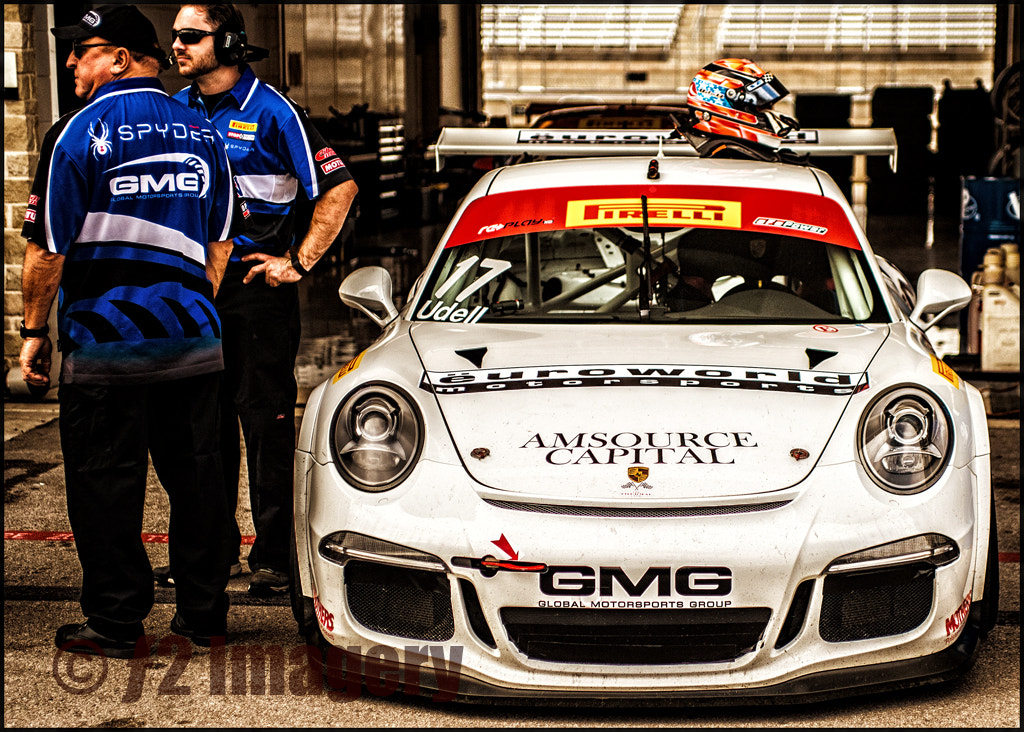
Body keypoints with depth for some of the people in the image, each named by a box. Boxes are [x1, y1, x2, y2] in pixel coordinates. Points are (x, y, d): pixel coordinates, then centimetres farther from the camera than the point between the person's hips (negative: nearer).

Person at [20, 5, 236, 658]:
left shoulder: (81, 131, -8)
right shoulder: (202, 132, 10)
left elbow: (48, 248, -9)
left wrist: (34, 328, 1)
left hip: (107, 341, -5)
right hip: (194, 337, 6)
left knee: (105, 484, 3)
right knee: (195, 478, 12)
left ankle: (117, 624, 7)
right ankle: (205, 612, 19)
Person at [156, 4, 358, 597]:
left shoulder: (272, 112, -7)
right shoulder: (177, 112, 10)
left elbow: (339, 189, -8)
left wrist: (300, 262, -10)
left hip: (257, 286, -6)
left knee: (267, 424, -3)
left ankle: (273, 556, 1)